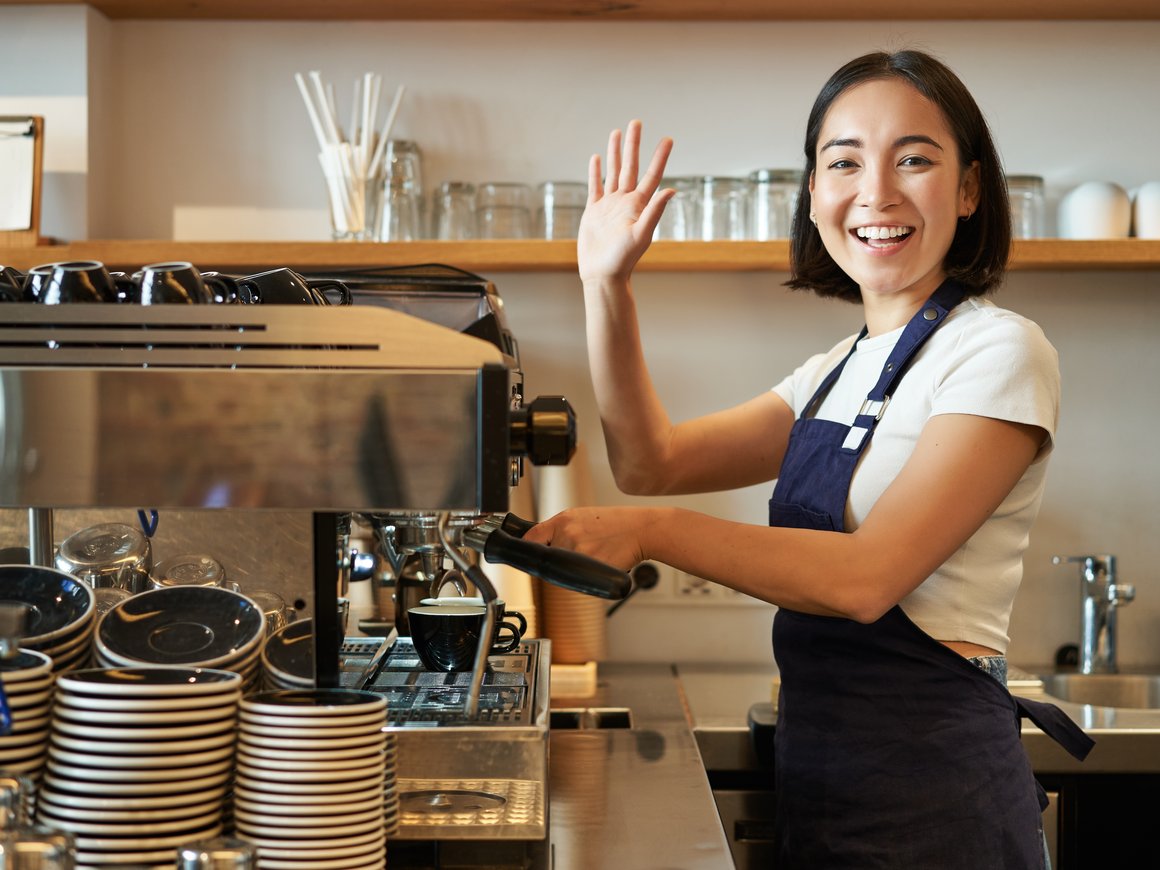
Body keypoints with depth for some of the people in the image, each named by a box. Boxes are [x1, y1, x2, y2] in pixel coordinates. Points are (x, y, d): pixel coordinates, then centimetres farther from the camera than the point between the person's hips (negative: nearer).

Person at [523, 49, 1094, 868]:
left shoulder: (999, 351, -12)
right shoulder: (840, 371, 12)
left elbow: (867, 576, -22)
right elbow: (655, 461, 7)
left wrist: (653, 531, -25)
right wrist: (607, 287, -1)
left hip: (929, 794, -7)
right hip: (821, 775, 7)